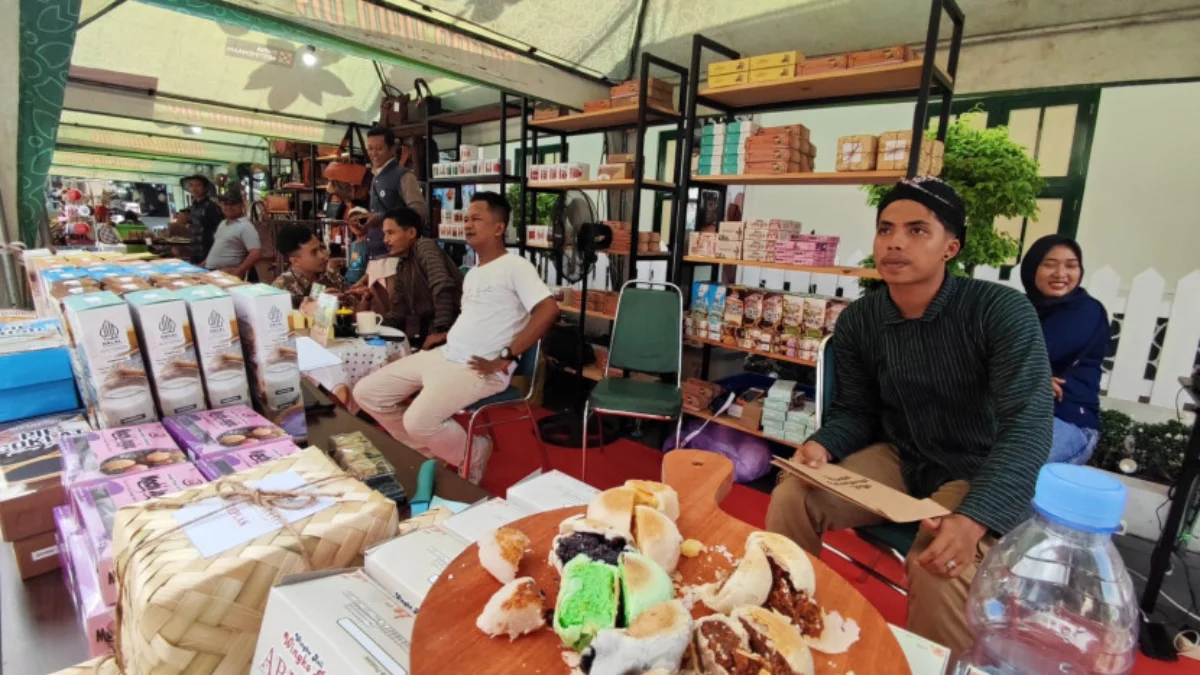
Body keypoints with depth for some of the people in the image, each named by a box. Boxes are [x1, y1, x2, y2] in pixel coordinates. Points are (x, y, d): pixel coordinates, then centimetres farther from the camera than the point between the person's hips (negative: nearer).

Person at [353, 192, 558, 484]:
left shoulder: (515, 266, -9)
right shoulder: (472, 274, 20)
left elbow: (548, 310, -23)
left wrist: (505, 358, -21)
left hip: (479, 368, -9)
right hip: (444, 355, 9)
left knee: (419, 421, -28)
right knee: (366, 393, 7)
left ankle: (473, 455, 3)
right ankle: (425, 450, 21)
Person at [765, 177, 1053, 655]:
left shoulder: (1004, 312, -17)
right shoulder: (857, 322, -5)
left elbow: (1027, 428, -24)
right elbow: (854, 413, 2)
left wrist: (975, 519, -38)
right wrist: (821, 446, -21)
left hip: (981, 476, -3)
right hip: (899, 460, 4)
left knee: (942, 570, -31)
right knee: (791, 498, -14)